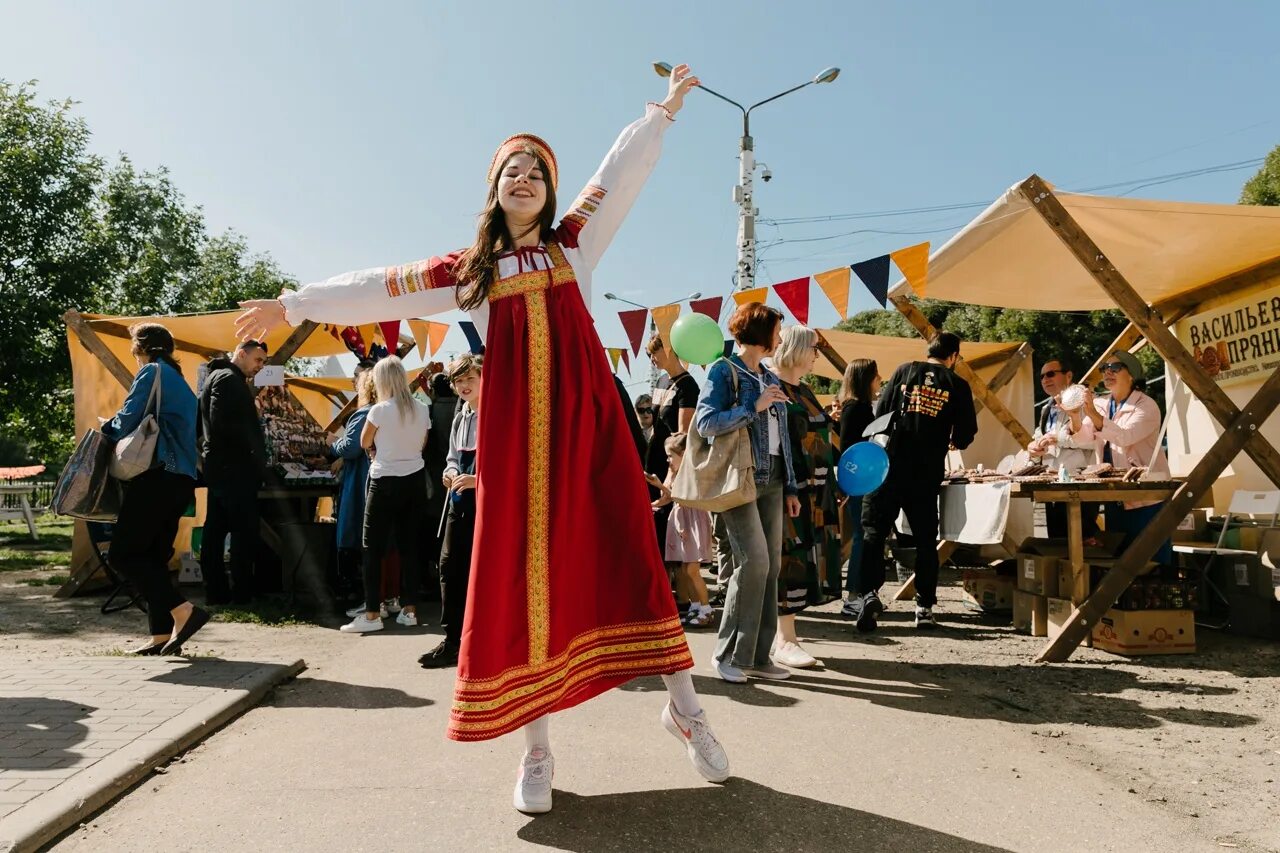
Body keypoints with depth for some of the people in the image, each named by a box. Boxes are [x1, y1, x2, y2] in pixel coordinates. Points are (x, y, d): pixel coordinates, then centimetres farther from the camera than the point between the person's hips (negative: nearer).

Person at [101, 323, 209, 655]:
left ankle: (183, 611, -17)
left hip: (157, 477, -9)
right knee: (154, 555, 10)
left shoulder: (152, 372, -3)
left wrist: (107, 430, 10)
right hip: (181, 479, 9)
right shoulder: (179, 380, 24)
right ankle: (162, 634, 7)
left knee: (123, 553, -7)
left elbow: (128, 419, -10)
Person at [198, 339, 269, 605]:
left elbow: (214, 422, 17)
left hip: (219, 468, 10)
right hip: (234, 469, -10)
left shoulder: (218, 376, 20)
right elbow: (222, 423, -22)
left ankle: (216, 592, 16)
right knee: (245, 533, -5)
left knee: (215, 532, 10)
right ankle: (242, 593, 0)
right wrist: (253, 452, -15)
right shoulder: (229, 379, -12)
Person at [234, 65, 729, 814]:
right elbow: (379, 290, 15)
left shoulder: (575, 242, 14)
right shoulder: (468, 271, 13)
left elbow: (624, 171, 14)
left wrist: (666, 109, 14)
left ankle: (685, 706, 12)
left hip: (588, 418, 0)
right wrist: (295, 306, 17)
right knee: (519, 573, -1)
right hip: (514, 429, 0)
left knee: (630, 554, -2)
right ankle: (537, 750, 10)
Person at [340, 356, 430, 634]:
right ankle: (409, 609, 15)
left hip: (385, 482, -5)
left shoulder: (380, 410, -14)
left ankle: (372, 614, 3)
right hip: (416, 479, 5)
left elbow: (364, 443, 0)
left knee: (373, 548, 2)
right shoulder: (422, 409, 2)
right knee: (411, 545, 10)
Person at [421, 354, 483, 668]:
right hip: (460, 501, 8)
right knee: (449, 564, 7)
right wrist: (450, 473, 3)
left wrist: (477, 479, -22)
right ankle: (452, 640, 19)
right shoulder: (459, 420, 16)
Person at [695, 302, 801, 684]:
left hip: (771, 481, 8)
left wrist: (790, 487, 16)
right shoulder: (724, 371, -3)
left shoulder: (771, 379, 19)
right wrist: (754, 407, -16)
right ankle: (729, 655, 0)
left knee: (771, 565, 4)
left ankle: (758, 656, 12)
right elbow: (705, 422, -14)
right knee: (754, 560, -14)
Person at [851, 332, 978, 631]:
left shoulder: (904, 371, 6)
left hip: (889, 467, 0)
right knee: (926, 539, 12)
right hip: (927, 473, 1)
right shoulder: (958, 385, 5)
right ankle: (924, 607, 14)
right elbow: (965, 437, 6)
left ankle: (868, 592, -13)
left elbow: (879, 415, 3)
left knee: (873, 531, 3)